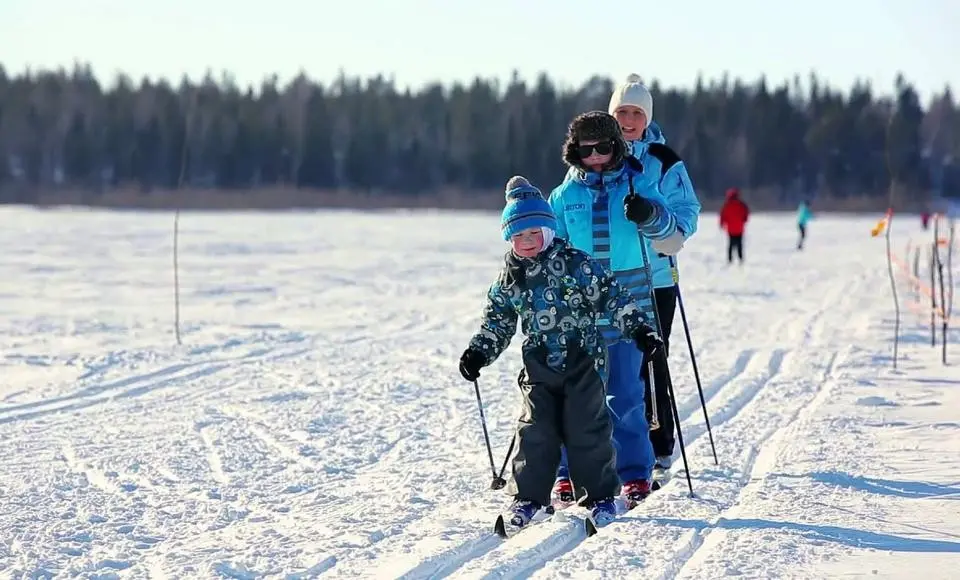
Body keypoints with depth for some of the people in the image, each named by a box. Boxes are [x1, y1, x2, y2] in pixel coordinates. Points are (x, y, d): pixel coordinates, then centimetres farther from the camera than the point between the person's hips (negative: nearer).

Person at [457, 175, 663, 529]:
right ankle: (529, 496, 10)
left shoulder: (575, 263, -7)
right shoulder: (509, 279, 6)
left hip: (582, 361, -3)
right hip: (539, 366, 3)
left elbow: (611, 295, -7)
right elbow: (497, 320, 17)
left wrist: (638, 328, -14)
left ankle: (601, 494, 11)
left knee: (586, 429, -2)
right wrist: (479, 352, 8)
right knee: (535, 430, 0)